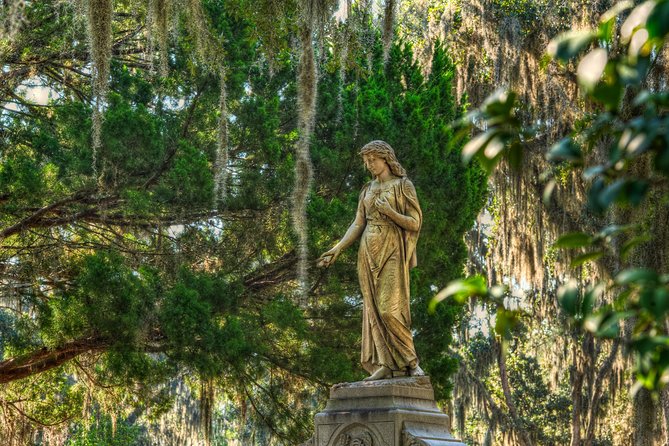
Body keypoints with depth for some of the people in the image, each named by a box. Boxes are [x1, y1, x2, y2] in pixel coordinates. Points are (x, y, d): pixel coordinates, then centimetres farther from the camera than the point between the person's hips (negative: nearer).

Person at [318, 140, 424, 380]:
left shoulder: (404, 186, -1)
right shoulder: (367, 190, 15)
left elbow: (415, 224, -5)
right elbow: (357, 225, 10)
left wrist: (389, 212, -19)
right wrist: (337, 249, -2)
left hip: (392, 252, -5)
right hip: (369, 253, 6)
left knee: (389, 309, -15)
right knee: (375, 308, -2)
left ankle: (410, 360, -2)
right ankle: (384, 364, -3)